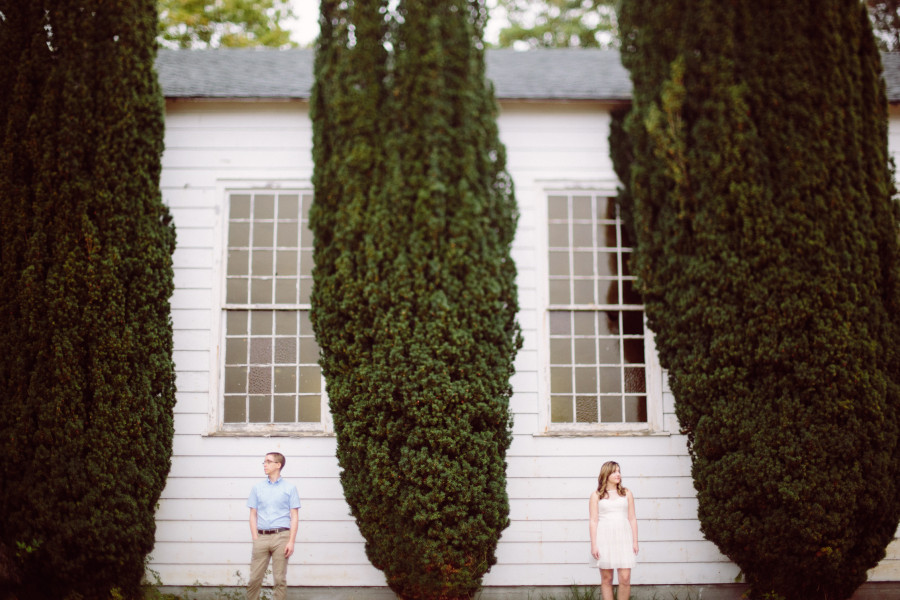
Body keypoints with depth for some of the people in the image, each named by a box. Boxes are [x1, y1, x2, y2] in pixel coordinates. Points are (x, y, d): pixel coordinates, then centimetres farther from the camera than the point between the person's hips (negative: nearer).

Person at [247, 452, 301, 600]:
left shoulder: (290, 488, 6)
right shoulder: (257, 488, 13)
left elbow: (294, 517, 3)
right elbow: (253, 515, 12)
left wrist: (291, 542, -6)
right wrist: (255, 539, 0)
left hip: (281, 537, -2)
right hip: (261, 536, 2)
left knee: (280, 579, 1)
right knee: (254, 579, -1)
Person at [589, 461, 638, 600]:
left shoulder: (626, 493, 11)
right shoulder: (596, 495, 5)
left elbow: (632, 519, 12)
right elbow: (593, 521, 2)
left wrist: (635, 541, 6)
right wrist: (593, 545, -3)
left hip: (623, 538, 1)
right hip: (604, 538, -1)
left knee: (625, 578, -7)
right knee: (606, 579, 3)